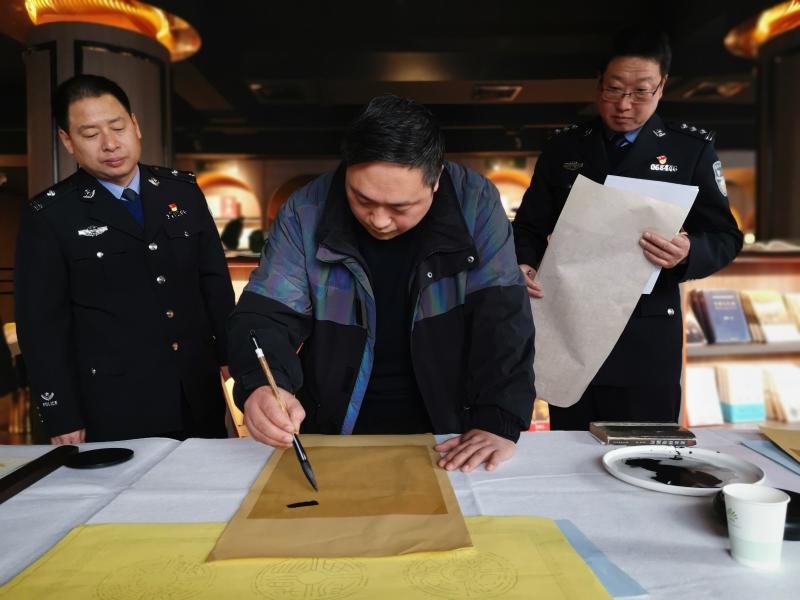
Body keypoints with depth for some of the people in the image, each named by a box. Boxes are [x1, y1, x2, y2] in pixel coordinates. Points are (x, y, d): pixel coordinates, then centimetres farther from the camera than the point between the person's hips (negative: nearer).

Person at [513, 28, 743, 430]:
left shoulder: (692, 148, 2)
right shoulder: (563, 146, 7)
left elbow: (724, 237, 1)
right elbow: (530, 225, 7)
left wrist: (688, 253, -21)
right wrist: (522, 265, -15)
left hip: (646, 338, -1)